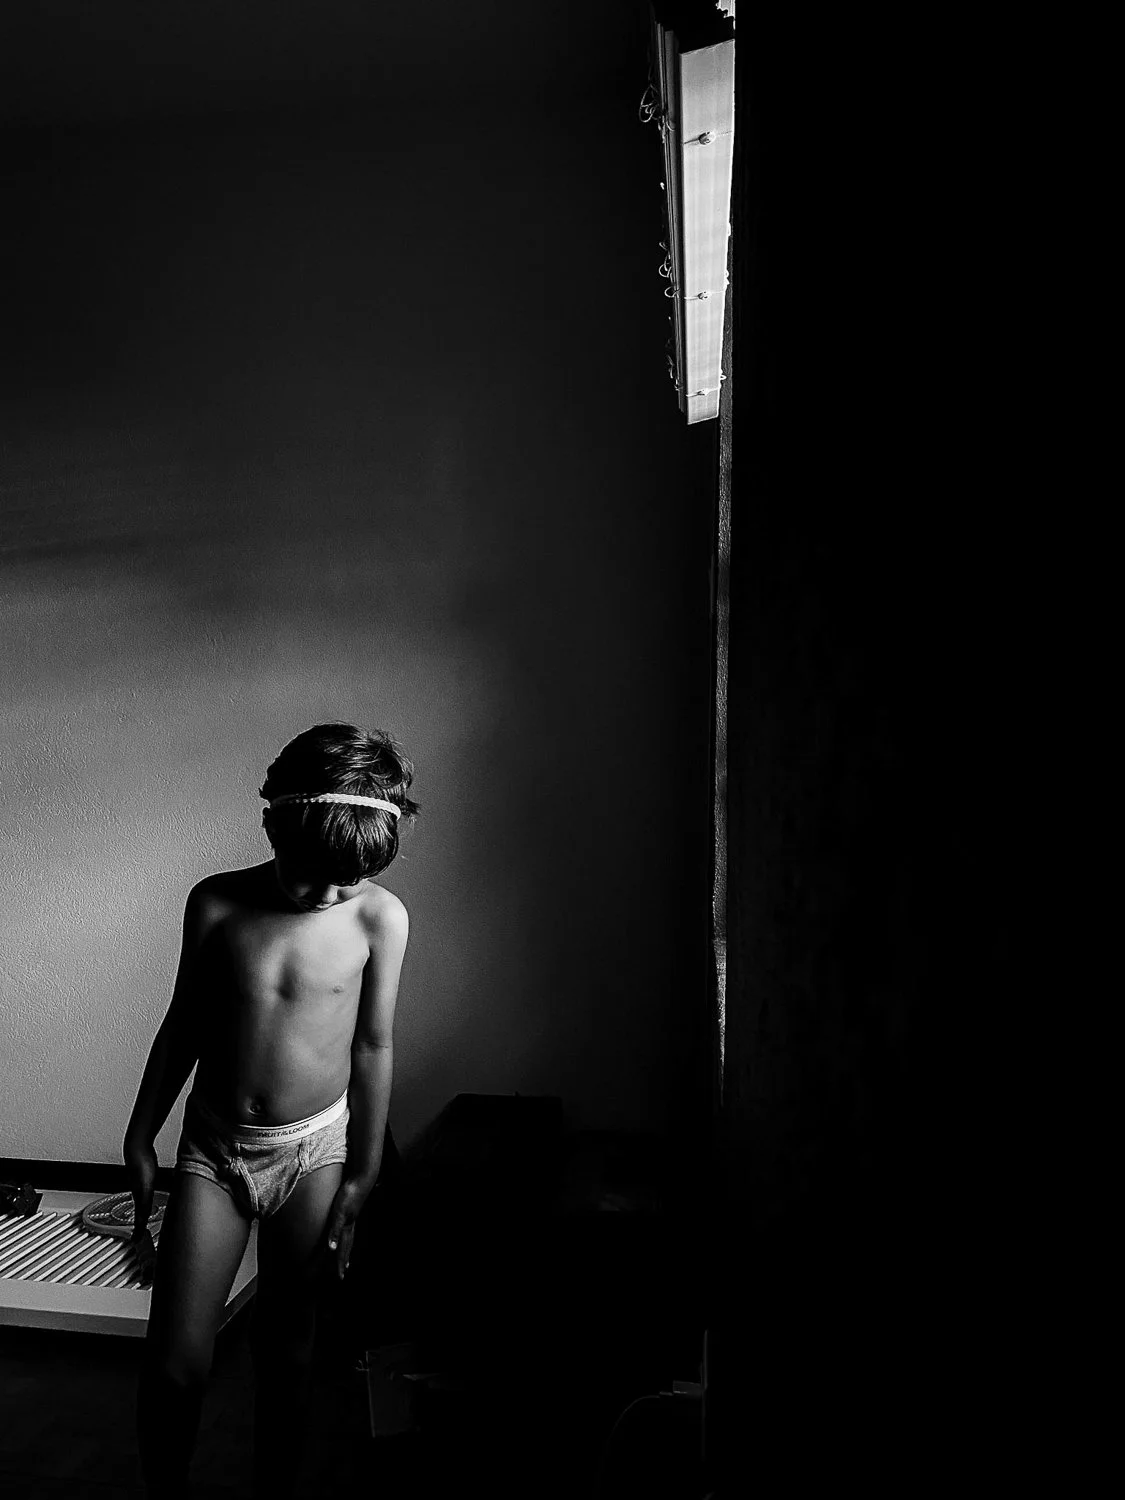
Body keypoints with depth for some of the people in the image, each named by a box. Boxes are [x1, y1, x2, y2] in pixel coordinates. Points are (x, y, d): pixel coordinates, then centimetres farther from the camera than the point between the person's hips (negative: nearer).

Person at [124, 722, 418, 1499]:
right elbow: (182, 1026, 3)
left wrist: (360, 1179, -1)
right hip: (213, 1148, 1)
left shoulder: (381, 917, -12)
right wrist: (140, 1138, 9)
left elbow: (372, 1048, -5)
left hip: (312, 1151, 0)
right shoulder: (216, 904, -9)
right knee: (175, 1363, 1)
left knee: (287, 1346, 13)